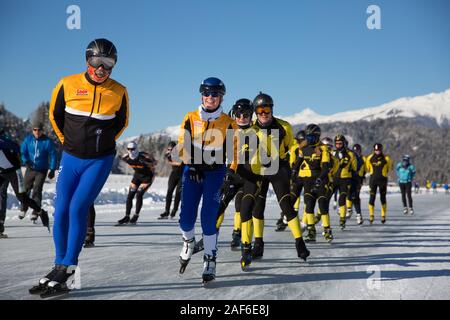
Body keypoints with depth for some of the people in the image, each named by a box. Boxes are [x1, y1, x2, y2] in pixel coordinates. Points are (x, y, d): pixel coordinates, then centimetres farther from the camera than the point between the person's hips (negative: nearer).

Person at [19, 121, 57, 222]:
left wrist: (52, 169, -8)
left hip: (42, 171, -3)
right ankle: (23, 209, 28)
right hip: (30, 169, 3)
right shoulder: (28, 139, -2)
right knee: (26, 188, 8)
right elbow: (22, 151, 1)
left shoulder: (47, 141, -9)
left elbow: (52, 155, -5)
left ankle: (35, 212, -7)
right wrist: (26, 161, -17)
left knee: (37, 190, -11)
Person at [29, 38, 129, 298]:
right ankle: (60, 266, 13)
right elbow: (55, 115, 12)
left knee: (78, 208, -14)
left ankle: (68, 270, -6)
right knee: (62, 210, -1)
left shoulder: (119, 92, -7)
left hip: (100, 161, -2)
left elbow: (122, 123, 12)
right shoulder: (68, 85, -6)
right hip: (71, 158, 2)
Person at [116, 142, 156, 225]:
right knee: (130, 195, -3)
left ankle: (136, 216, -2)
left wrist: (146, 162, -27)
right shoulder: (126, 158, -18)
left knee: (139, 195, -16)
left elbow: (154, 162, -14)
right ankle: (127, 217, 6)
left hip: (148, 177, -5)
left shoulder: (143, 156, -32)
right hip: (137, 175, 5)